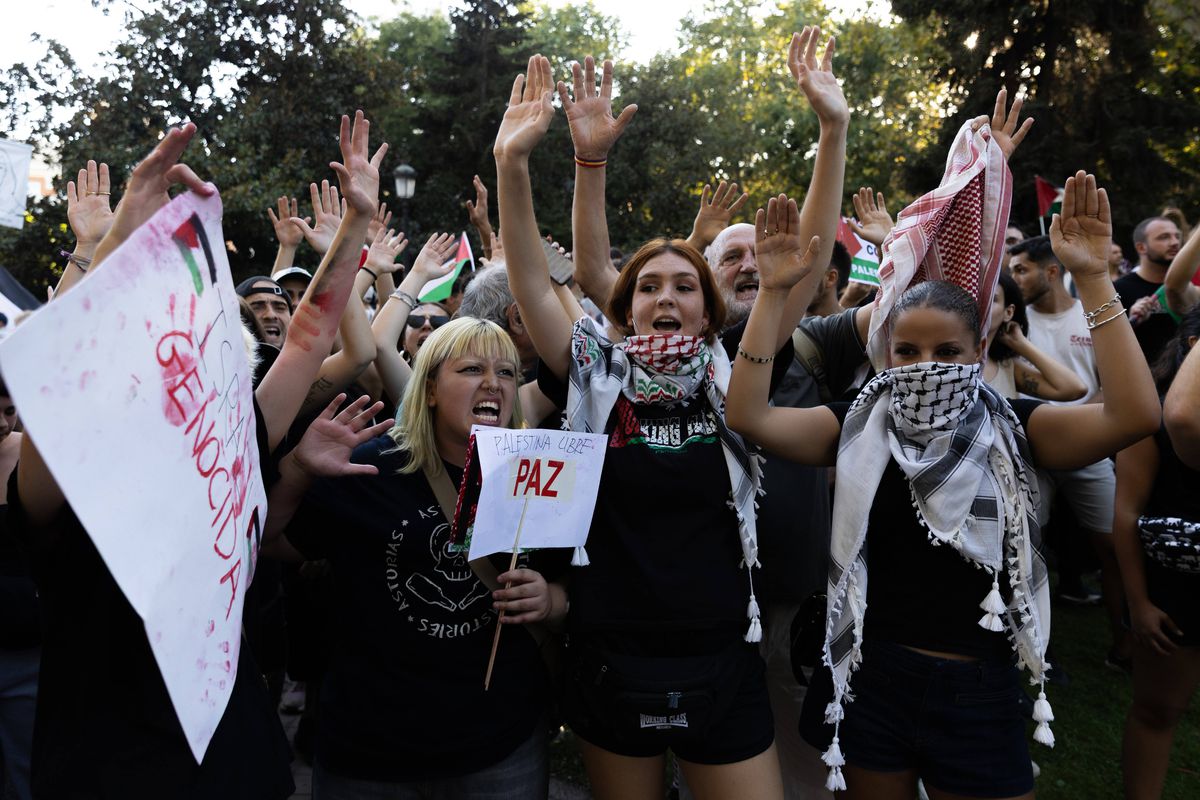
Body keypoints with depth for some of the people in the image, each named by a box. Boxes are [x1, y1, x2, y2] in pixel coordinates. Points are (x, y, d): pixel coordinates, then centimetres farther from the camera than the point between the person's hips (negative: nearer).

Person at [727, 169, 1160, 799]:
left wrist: (1092, 279, -23)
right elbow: (748, 416, -17)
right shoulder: (858, 426, -4)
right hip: (872, 681, 1)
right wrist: (774, 292, -22)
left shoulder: (1012, 427, -4)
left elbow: (1135, 414, -19)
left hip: (980, 692, 0)